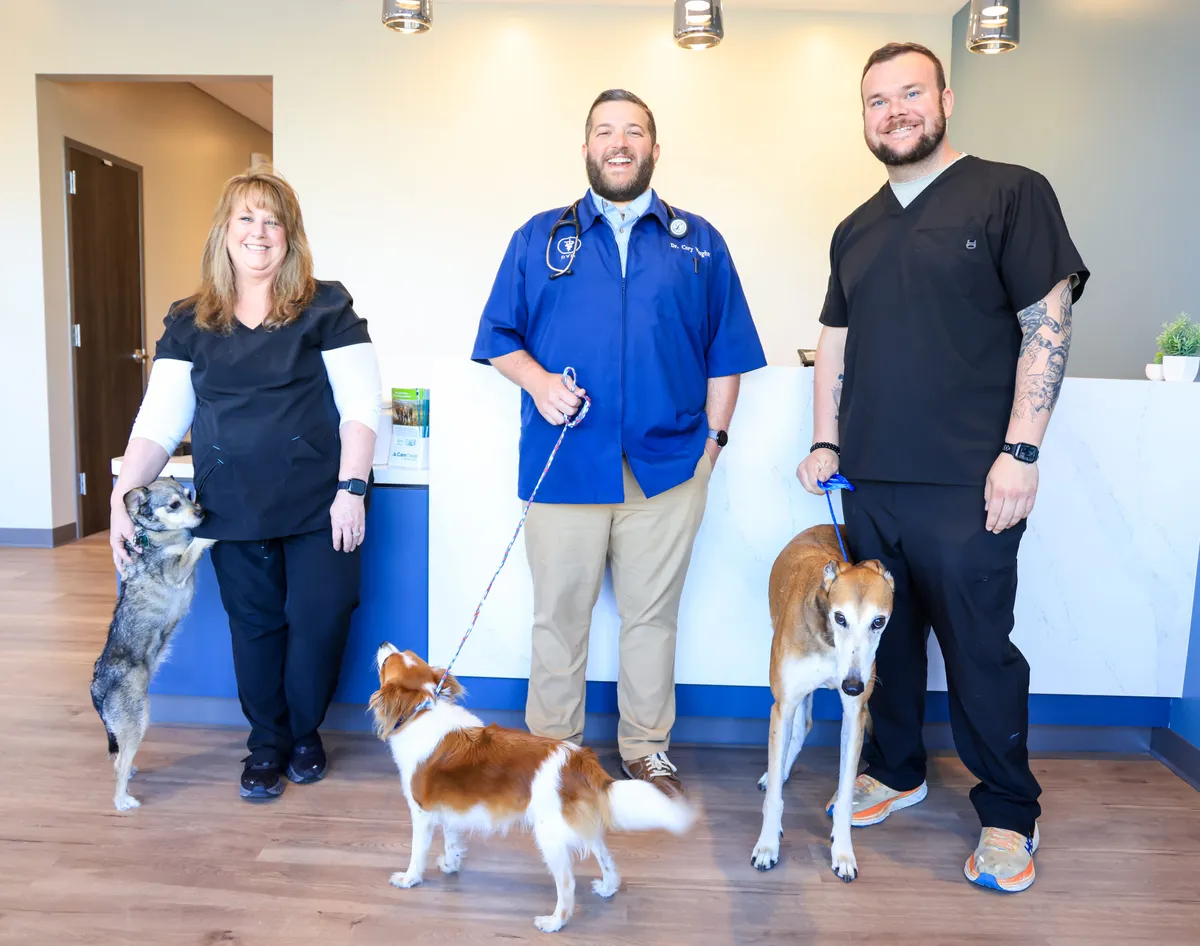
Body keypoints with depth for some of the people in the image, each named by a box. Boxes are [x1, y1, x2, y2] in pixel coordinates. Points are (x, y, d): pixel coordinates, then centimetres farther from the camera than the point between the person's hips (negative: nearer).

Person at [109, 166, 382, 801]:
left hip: (318, 505, -2)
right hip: (233, 508, 3)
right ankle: (266, 743, 30)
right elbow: (159, 420, 6)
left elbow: (360, 407, -5)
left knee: (319, 621, -1)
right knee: (255, 625, 9)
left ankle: (305, 734, 26)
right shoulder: (189, 324, 9)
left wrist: (352, 488, -13)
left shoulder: (326, 309, 0)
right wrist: (122, 497, -4)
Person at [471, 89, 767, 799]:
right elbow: (499, 335, 9)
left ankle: (648, 747, 29)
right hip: (565, 465, 0)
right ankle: (551, 747, 27)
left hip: (669, 468, 1)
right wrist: (536, 379, -10)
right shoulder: (541, 237, 10)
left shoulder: (699, 243, 11)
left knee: (653, 614, 11)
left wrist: (714, 436, 2)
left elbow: (726, 352, 10)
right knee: (560, 614, 9)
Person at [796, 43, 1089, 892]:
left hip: (967, 484, -5)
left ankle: (1009, 814, 22)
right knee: (884, 634, 13)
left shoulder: (1011, 193, 0)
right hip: (870, 481, 5)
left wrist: (1021, 451, -13)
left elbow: (1048, 325, -6)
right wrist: (826, 444, 9)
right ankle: (896, 771, 33)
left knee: (980, 648, 2)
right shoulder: (856, 230, 16)